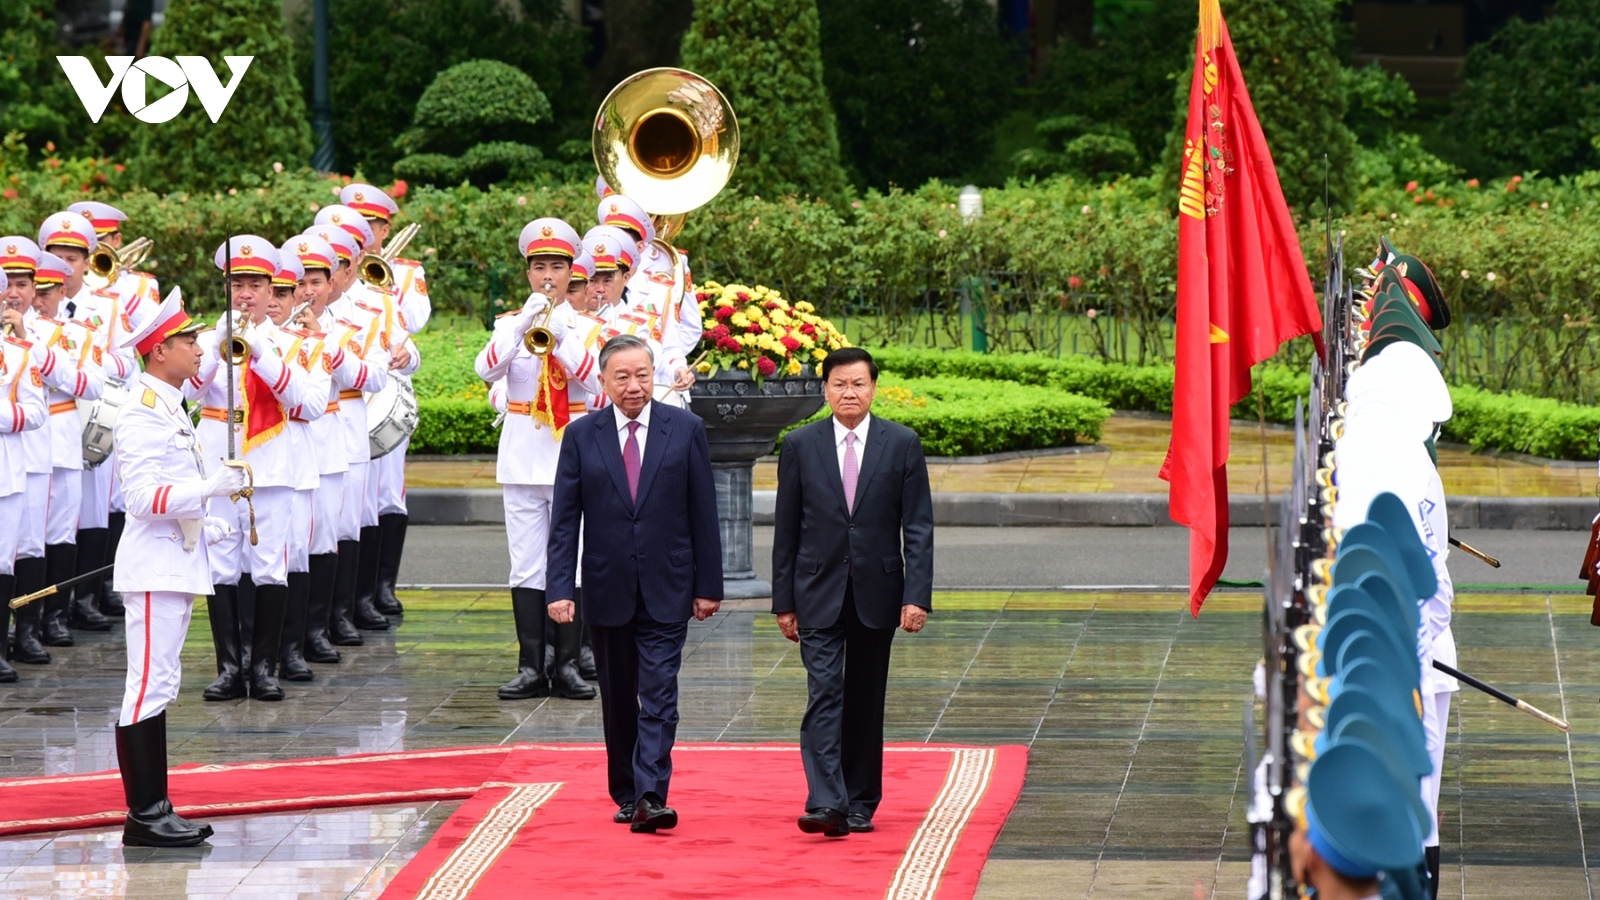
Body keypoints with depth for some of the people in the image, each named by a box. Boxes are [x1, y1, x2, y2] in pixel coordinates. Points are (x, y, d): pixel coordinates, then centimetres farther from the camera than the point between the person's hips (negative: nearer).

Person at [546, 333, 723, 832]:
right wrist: (560, 588, -8)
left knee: (659, 695, -10)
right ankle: (626, 795, 22)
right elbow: (564, 520, 1)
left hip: (666, 589, -2)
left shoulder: (686, 429, 1)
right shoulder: (581, 436, 2)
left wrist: (708, 585, 0)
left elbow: (703, 513, 2)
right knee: (618, 699, 11)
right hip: (607, 590, 2)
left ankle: (651, 797, -15)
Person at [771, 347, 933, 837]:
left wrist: (917, 595, -9)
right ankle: (825, 804, -19)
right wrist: (783, 601, 3)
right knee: (824, 696, -12)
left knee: (865, 703, 8)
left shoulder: (902, 444, 2)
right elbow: (785, 529, 6)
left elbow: (918, 527, 0)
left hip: (876, 592, 1)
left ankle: (860, 803, 17)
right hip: (819, 594, -1)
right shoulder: (800, 446, 3)